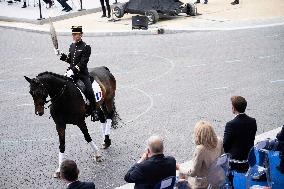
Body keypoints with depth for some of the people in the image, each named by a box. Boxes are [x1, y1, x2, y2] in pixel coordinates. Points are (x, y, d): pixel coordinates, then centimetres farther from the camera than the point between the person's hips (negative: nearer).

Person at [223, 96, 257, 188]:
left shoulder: (231, 125, -24)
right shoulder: (252, 121, -6)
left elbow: (225, 145, -15)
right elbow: (252, 140, 5)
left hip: (235, 162, -6)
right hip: (249, 160, 6)